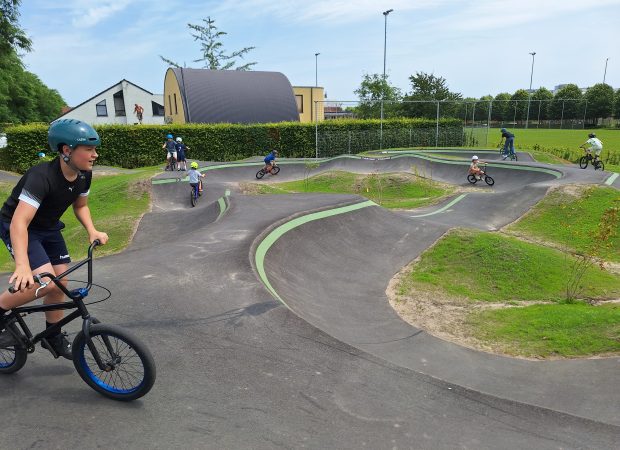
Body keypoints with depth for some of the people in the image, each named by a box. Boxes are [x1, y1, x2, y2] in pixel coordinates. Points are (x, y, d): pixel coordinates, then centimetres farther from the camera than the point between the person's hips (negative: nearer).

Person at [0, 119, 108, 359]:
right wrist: (22, 265, -52)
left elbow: (80, 205, 6)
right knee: (47, 282, -22)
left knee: (60, 283, 6)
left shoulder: (84, 174, -12)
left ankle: (54, 337, 26)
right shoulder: (42, 176, -34)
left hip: (48, 227, 7)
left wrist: (92, 230, -11)